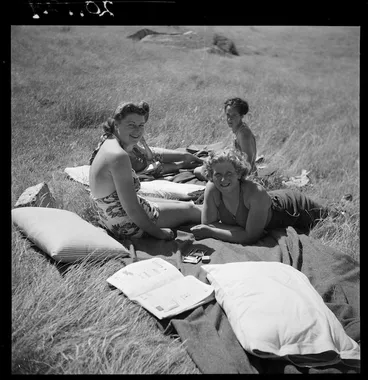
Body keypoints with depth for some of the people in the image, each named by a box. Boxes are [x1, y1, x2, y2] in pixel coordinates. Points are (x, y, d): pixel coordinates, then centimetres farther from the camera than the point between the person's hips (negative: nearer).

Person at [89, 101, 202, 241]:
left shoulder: (108, 144, 1)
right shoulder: (119, 156, -30)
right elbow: (132, 209, -27)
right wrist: (158, 232, -18)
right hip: (127, 226, -10)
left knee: (181, 203, 25)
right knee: (189, 209, 11)